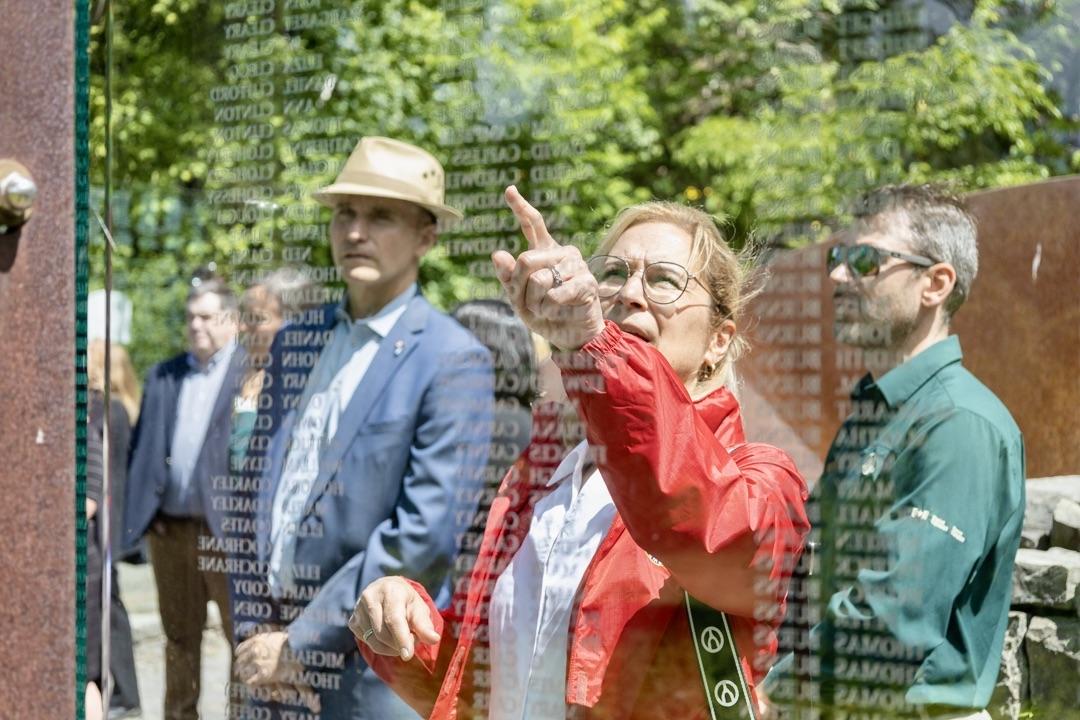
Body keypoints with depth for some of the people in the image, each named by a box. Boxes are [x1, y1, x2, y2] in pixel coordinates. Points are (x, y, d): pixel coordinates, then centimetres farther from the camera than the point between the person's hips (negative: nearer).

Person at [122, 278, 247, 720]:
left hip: (226, 528, -5)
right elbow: (141, 447, 14)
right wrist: (139, 511, 4)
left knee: (243, 634, -1)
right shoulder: (162, 376, 15)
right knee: (179, 634, 14)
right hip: (169, 528, 6)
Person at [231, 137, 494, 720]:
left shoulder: (453, 361, -10)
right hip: (273, 658, 5)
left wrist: (302, 643, -14)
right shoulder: (294, 342, 11)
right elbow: (253, 492, 14)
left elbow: (426, 538, -16)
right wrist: (254, 628, 3)